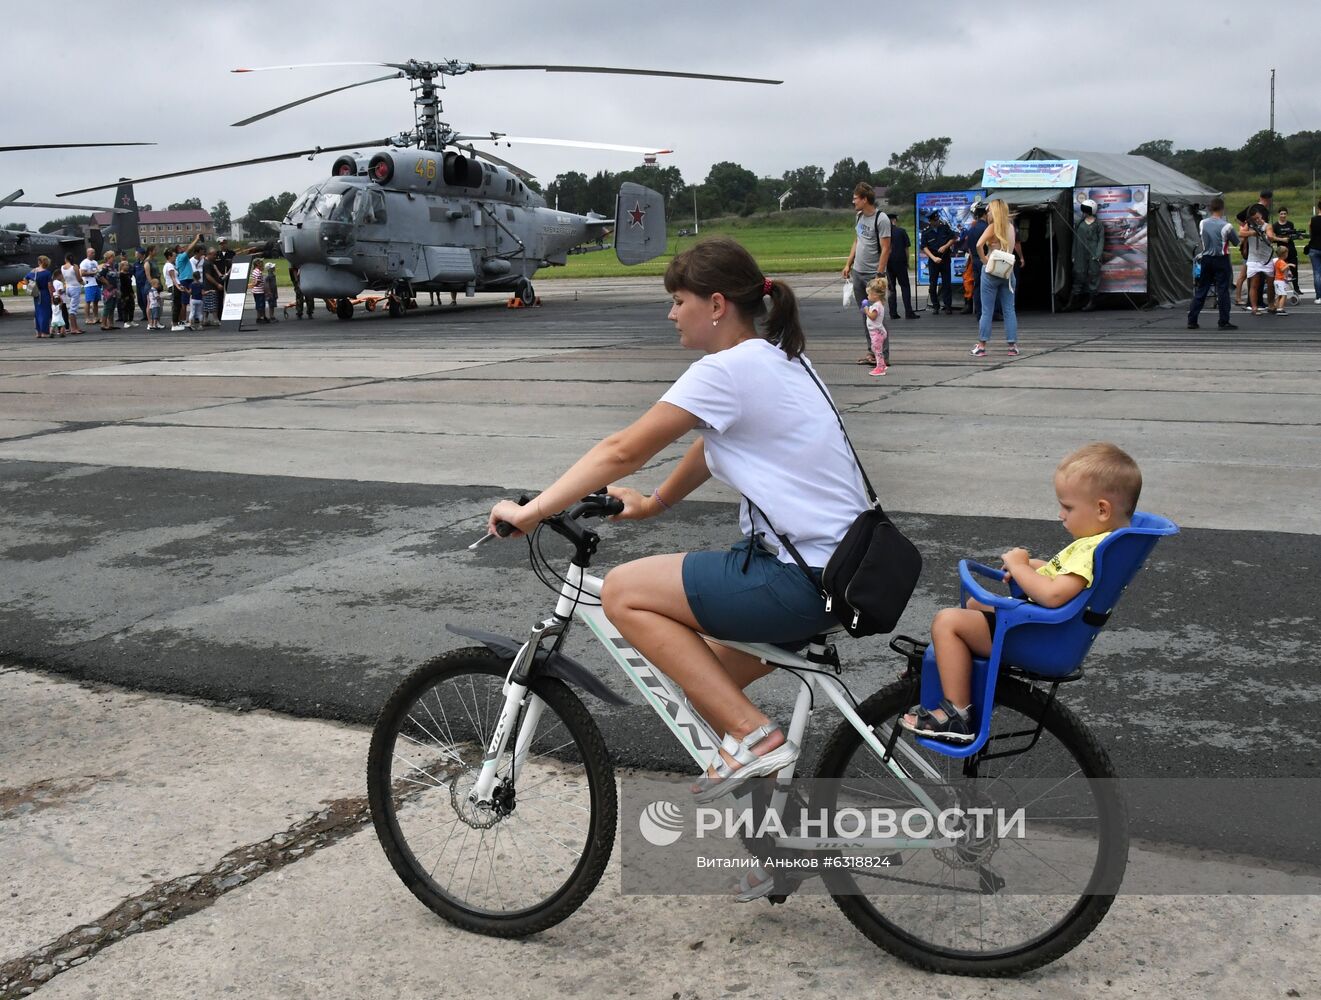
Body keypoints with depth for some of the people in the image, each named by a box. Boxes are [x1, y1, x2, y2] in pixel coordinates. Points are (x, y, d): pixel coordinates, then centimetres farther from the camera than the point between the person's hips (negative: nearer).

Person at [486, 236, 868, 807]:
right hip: (840, 565, 10)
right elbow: (712, 446, 25)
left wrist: (529, 512, -9)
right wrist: (653, 504, 30)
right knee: (706, 678, 21)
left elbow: (622, 451, -14)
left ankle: (753, 736, -6)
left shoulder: (728, 370, -15)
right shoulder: (776, 361, 13)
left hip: (803, 579, -10)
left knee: (623, 592, -6)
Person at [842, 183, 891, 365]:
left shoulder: (881, 219, -13)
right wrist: (848, 264, 15)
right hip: (857, 273, 8)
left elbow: (885, 249, -15)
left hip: (873, 274, -8)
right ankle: (871, 350, 20)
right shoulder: (859, 217, 11)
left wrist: (879, 274, -20)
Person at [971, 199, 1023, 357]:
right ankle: (1012, 346, 6)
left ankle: (981, 346, 4)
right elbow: (1015, 245, 14)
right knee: (1009, 310, 7)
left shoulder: (993, 227, -10)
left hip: (991, 271, -5)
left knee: (987, 310, 1)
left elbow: (979, 244, -22)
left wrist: (983, 259, -11)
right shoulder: (1011, 227, 7)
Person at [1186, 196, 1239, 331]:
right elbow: (1236, 242, 0)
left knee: (1200, 290, 9)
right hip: (1221, 260, -4)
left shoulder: (1202, 223, -3)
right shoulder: (1226, 226, -14)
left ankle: (1192, 320, 9)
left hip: (1206, 259, 4)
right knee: (1222, 291, 0)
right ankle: (1224, 322, 1)